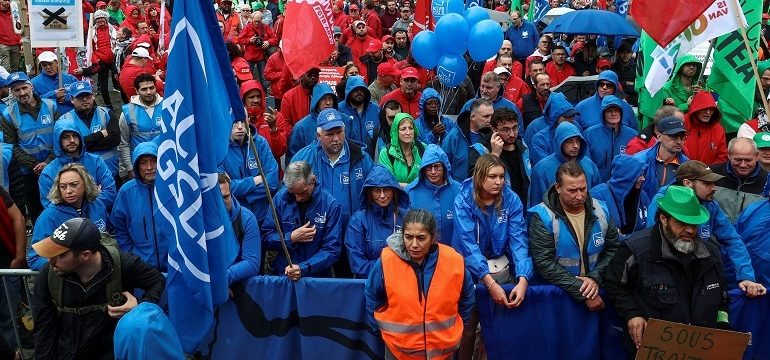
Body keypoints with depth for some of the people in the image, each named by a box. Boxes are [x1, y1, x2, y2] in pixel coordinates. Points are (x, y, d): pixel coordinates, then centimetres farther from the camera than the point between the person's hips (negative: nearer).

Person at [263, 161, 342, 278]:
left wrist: (303, 269, -17)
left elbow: (332, 250, -6)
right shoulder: (280, 198, -1)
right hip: (283, 275, 1)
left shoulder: (330, 204, -7)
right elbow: (266, 237, 5)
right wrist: (290, 238, -12)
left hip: (318, 277, -1)